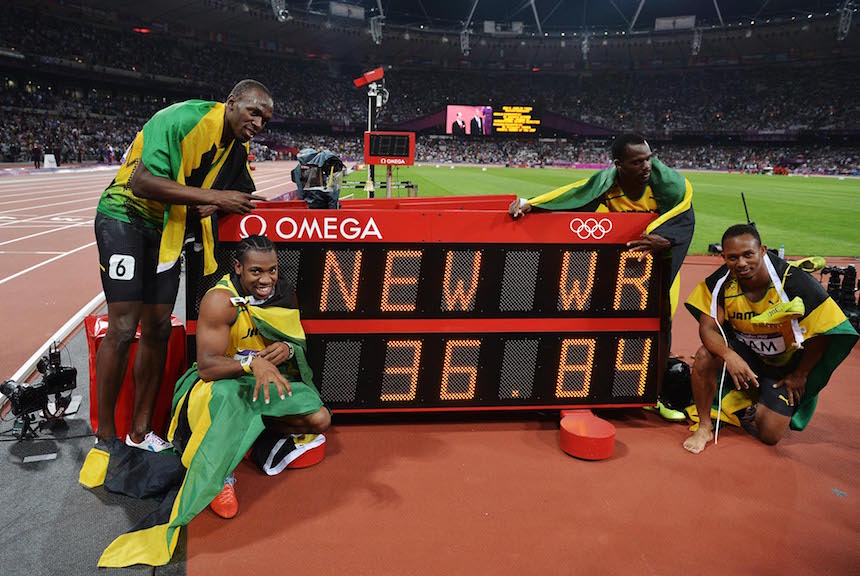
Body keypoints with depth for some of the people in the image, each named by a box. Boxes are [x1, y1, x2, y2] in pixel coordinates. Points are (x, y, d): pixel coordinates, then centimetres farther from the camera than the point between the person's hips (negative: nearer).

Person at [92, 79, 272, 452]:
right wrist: (215, 197, -31)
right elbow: (143, 182, -31)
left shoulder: (239, 147, 1)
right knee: (123, 328, -11)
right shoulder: (182, 119, -23)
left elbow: (242, 193, 10)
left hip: (169, 232, 7)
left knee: (157, 329, 4)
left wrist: (217, 207, -13)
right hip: (126, 217, -7)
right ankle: (105, 437, 2)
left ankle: (140, 432, 16)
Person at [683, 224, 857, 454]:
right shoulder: (721, 282, -18)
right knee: (705, 355, -31)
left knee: (770, 435, -9)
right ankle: (704, 427, -12)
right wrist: (729, 355, -39)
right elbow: (708, 327, -18)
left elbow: (821, 333, -13)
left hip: (786, 364, -1)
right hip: (744, 352, 2)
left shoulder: (797, 283, -25)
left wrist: (800, 375, -5)